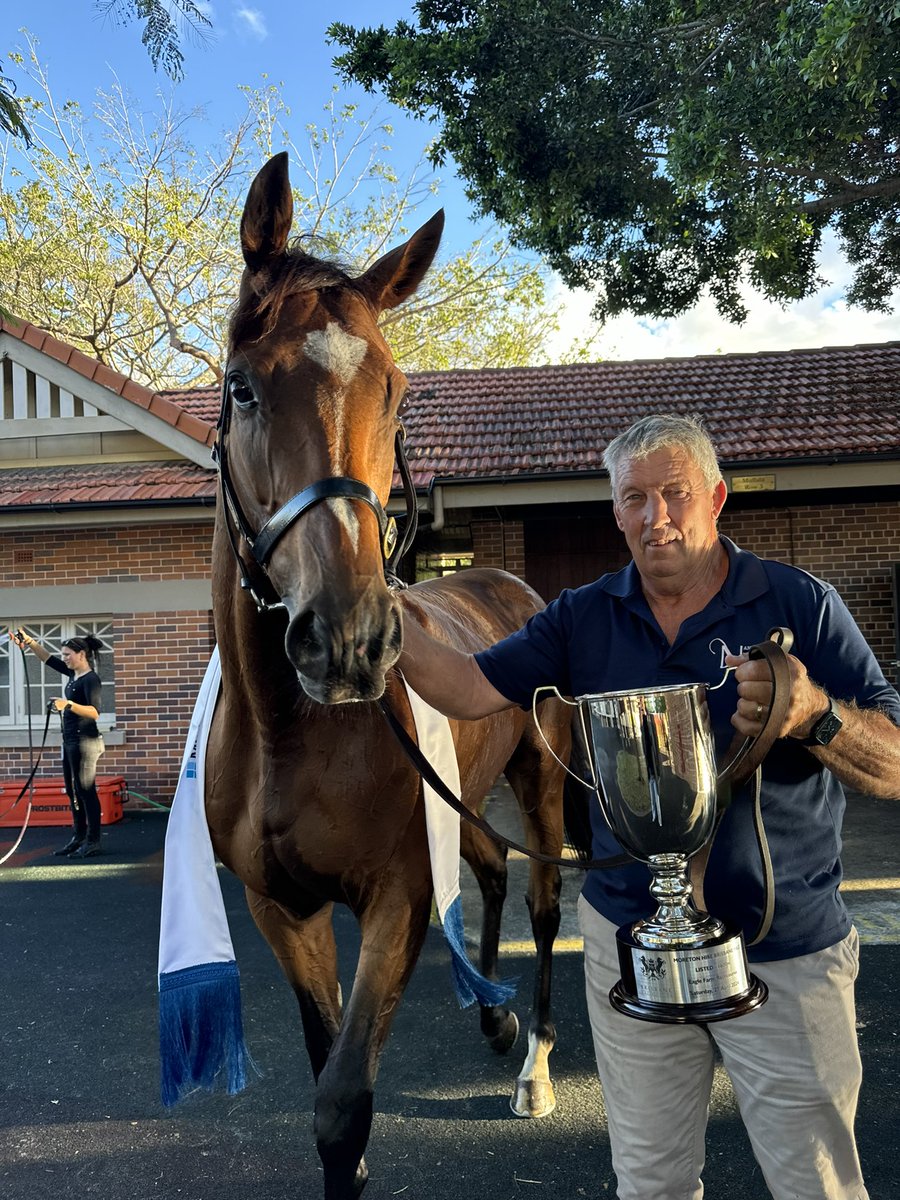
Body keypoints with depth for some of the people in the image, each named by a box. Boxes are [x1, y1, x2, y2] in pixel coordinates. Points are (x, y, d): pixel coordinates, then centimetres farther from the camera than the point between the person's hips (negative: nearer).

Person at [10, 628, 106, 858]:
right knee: (73, 791, 12)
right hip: (70, 741, 10)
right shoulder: (74, 674, 11)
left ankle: (93, 842, -1)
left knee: (86, 790, -6)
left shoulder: (91, 679, -16)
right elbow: (49, 659, 20)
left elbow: (94, 712, -27)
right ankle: (78, 838, 18)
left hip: (84, 741, -10)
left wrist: (68, 705, -39)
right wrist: (28, 642, 9)